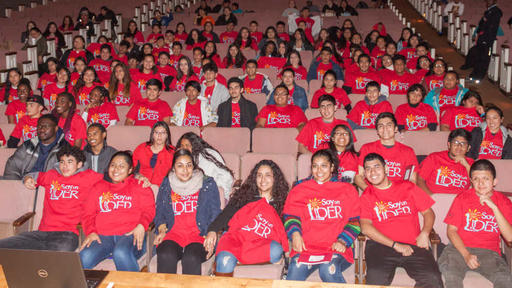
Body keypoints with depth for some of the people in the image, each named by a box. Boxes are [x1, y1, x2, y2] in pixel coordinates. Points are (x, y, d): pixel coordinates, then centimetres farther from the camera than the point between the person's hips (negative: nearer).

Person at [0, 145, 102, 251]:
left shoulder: (87, 176, 10)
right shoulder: (51, 175, 22)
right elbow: (37, 175, 41)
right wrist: (28, 178, 19)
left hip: (67, 234, -4)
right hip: (42, 232, 4)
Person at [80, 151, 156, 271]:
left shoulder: (139, 186, 17)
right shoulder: (99, 186, 24)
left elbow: (149, 209, 7)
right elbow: (88, 213, 18)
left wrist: (142, 226, -12)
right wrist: (91, 232, 0)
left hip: (130, 235, -2)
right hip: (102, 235, 2)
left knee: (121, 253, -36)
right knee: (84, 257, -29)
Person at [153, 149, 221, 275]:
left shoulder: (208, 184, 13)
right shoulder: (166, 185, 18)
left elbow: (215, 214, 11)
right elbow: (159, 213, 20)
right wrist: (162, 230, 0)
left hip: (199, 235, -1)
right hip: (173, 233, 2)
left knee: (191, 259, -33)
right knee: (166, 256, -31)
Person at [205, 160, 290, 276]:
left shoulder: (281, 204, 19)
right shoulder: (244, 196, 18)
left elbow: (281, 234, 16)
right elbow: (225, 214, 7)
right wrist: (212, 230, -12)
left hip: (261, 245, 1)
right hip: (236, 237, -1)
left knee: (276, 250, -34)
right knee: (225, 263, -35)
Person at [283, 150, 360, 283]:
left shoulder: (347, 190, 16)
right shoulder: (300, 189, 19)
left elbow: (354, 221, 10)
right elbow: (290, 216, 13)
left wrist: (343, 241, -7)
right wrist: (295, 233, -8)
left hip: (336, 249, 0)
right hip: (306, 247, 0)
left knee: (328, 270, -32)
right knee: (295, 270, -31)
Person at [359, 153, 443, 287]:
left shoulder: (407, 187, 18)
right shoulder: (366, 196, 10)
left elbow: (428, 212, 19)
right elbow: (366, 227, -3)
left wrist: (424, 233, -2)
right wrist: (395, 245, -11)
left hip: (413, 245, 2)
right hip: (381, 245, -2)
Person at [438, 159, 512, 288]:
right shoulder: (463, 198, 3)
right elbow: (451, 230, 2)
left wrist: (494, 208, -15)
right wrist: (466, 255, -13)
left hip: (489, 252, 1)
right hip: (460, 247, -1)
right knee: (450, 273, -32)